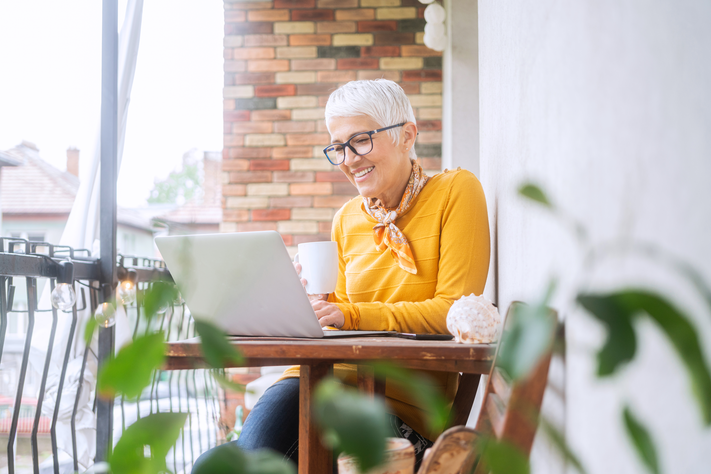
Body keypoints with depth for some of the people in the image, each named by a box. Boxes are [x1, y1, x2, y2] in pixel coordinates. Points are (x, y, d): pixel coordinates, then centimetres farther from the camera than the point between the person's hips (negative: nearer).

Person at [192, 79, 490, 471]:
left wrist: (351, 315, -14)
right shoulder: (347, 219, 17)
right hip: (335, 375, 4)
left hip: (404, 402, -4)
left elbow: (454, 311, -7)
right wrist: (317, 300, 0)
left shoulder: (455, 191, 1)